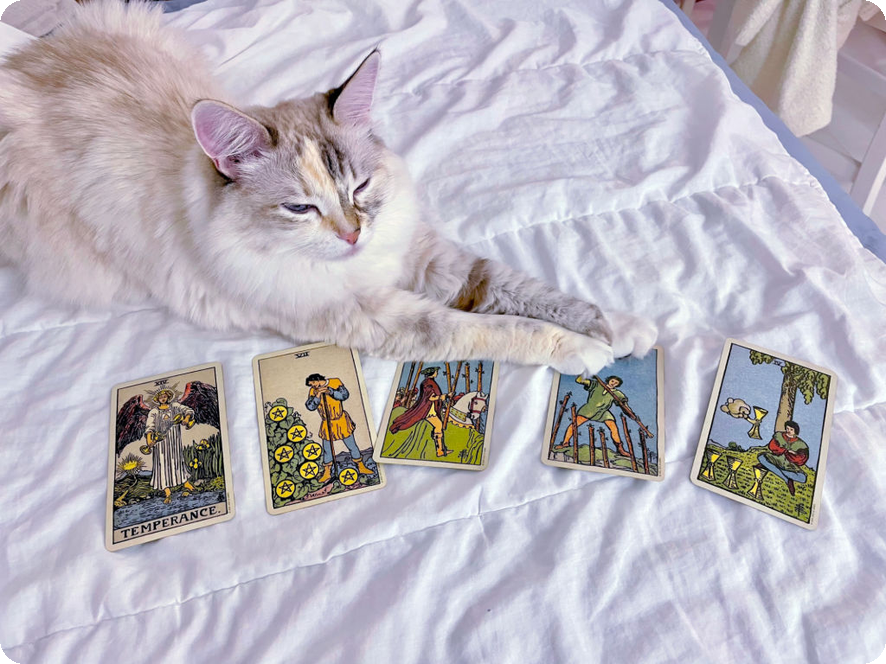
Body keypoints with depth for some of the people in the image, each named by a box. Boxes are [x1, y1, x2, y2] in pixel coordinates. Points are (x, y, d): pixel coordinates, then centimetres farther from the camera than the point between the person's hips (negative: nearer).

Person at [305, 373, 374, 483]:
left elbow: (345, 395, -20)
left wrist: (329, 391, -29)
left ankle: (361, 467, 24)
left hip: (341, 421, -1)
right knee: (327, 450, 7)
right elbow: (310, 406, -15)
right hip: (327, 424, 1)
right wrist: (318, 395, -26)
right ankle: (327, 473, 23)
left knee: (352, 446, 9)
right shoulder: (313, 391, -5)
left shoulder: (335, 382, -8)